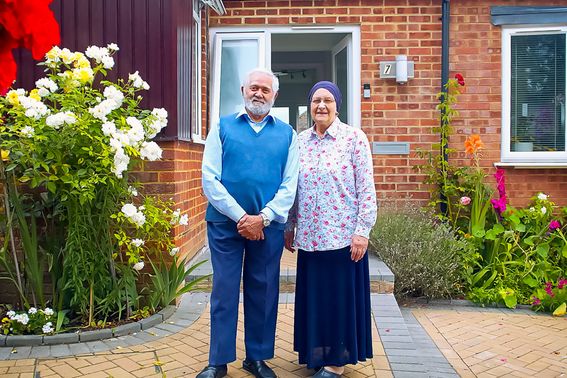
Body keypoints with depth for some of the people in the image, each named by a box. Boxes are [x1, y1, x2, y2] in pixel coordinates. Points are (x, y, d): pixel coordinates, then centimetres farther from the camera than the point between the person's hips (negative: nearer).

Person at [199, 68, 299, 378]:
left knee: (263, 292, 9)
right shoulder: (223, 127, 4)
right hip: (226, 223, -1)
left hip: (269, 226, 1)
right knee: (224, 291, 5)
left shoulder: (287, 134, 8)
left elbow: (289, 185, 2)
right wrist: (241, 216, -12)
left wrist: (263, 218, -12)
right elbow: (210, 179, -4)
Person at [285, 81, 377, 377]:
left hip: (342, 234, -4)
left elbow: (366, 189, -8)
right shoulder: (300, 141, 7)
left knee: (341, 295, 6)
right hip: (309, 235, 4)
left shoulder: (354, 138, -5)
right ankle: (317, 352, 30)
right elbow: (293, 188, 11)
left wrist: (362, 231, -12)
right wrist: (289, 226, 11)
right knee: (313, 295, 12)